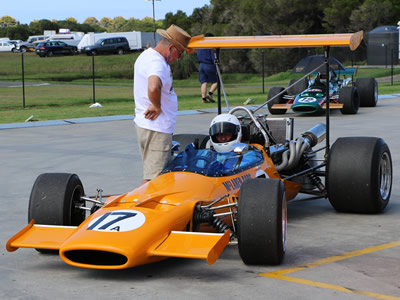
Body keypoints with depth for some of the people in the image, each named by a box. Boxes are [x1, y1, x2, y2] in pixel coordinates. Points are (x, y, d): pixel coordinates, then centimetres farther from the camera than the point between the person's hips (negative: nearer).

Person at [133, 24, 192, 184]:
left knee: (151, 171, 20)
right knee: (153, 178, -7)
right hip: (156, 129, -10)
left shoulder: (147, 55, 12)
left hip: (143, 123, 10)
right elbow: (153, 88, -43)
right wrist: (157, 106, -24)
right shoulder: (157, 63, -22)